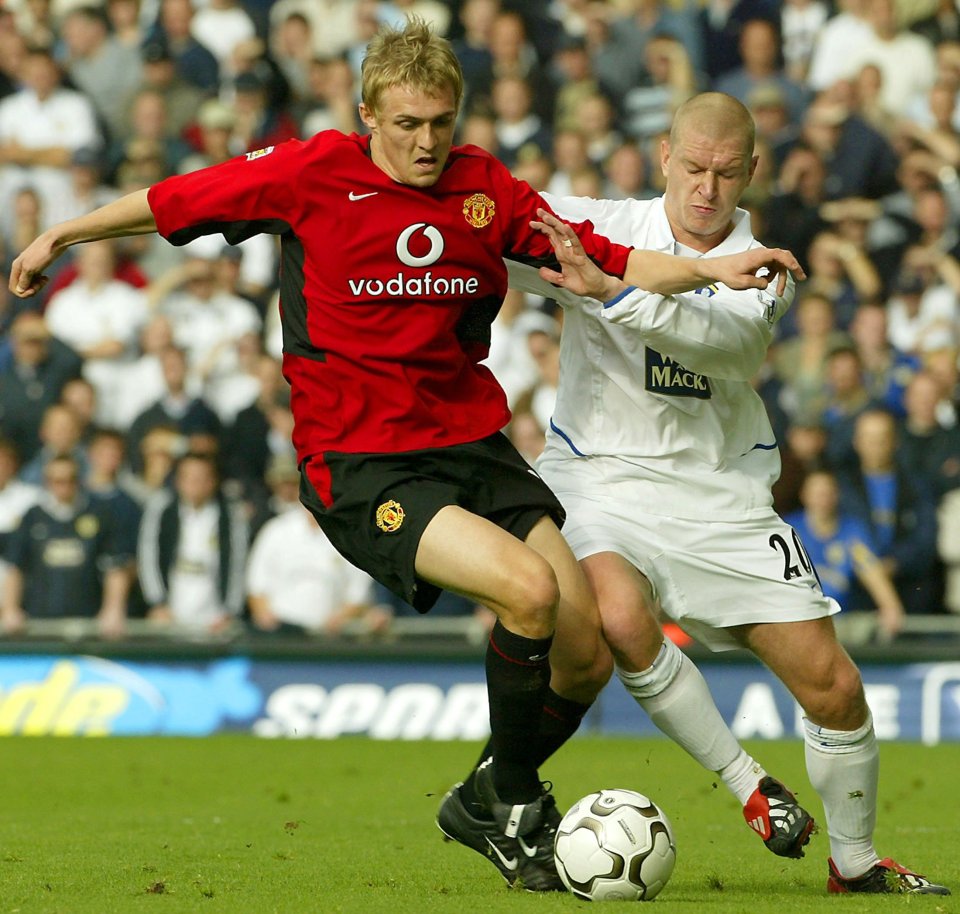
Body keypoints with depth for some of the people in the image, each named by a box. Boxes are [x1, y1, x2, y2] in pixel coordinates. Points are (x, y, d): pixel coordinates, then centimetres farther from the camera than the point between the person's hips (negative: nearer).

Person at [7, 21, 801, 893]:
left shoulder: (483, 185, 5)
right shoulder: (317, 172, -5)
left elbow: (606, 260, 4)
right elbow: (179, 200, 6)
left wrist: (708, 268, -11)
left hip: (472, 443, 5)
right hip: (358, 463, -5)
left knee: (585, 640, -6)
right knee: (528, 589, -26)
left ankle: (487, 805, 20)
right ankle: (515, 809, -6)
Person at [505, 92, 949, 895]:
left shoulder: (761, 270, -1)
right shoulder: (598, 227, -2)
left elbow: (721, 337, -24)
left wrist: (612, 288, -37)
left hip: (722, 493, 2)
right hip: (601, 477, -2)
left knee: (832, 683, -4)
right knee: (618, 616, -35)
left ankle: (856, 863, 19)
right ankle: (747, 784, -15)